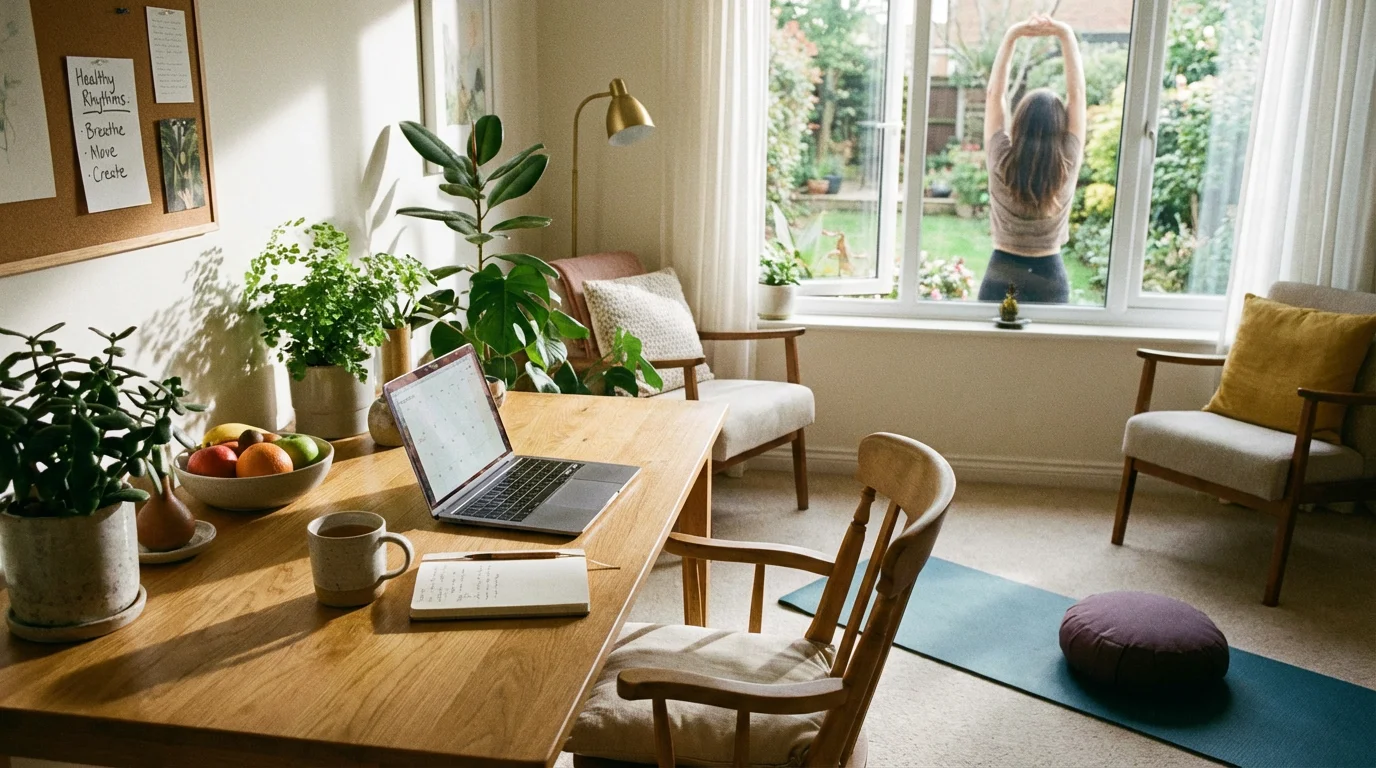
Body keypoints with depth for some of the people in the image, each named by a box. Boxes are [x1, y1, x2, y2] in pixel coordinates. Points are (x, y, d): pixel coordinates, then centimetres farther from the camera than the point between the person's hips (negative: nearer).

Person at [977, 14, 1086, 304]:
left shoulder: (1001, 162, -12)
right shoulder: (1068, 165, -11)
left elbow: (995, 93, -4)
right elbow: (1077, 92, -5)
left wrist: (1012, 35, -3)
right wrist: (1066, 34, -2)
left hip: (1001, 274, 0)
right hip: (1050, 277, 0)